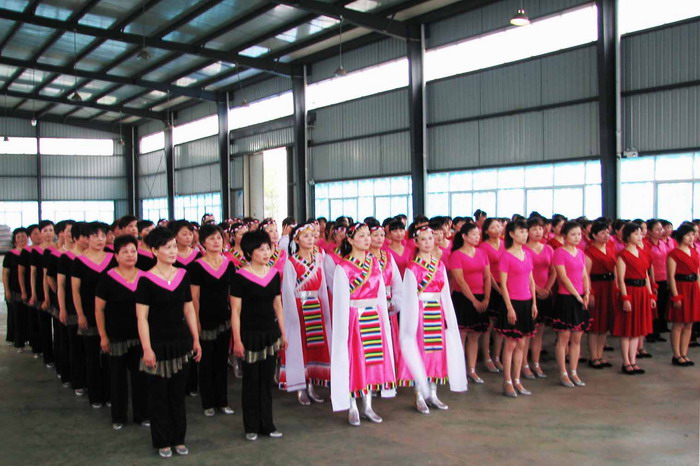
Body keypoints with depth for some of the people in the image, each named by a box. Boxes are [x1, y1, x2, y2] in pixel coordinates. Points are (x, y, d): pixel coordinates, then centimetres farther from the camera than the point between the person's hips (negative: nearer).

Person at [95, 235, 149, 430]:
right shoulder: (108, 279, -8)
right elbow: (99, 309, -4)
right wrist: (103, 336, -5)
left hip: (140, 335, 2)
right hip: (117, 337, -2)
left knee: (140, 375, 9)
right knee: (118, 376, 10)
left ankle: (141, 414, 23)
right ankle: (118, 417, 24)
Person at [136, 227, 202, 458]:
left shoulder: (183, 275, 3)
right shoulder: (146, 280, -11)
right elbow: (142, 317, -11)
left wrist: (196, 339, 8)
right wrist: (147, 349, -15)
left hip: (181, 342, 4)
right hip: (158, 343, -4)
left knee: (178, 392, 13)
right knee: (159, 393, 8)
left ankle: (178, 438, 26)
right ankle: (162, 441, 22)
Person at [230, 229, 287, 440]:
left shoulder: (274, 274, 5)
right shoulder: (240, 277, -11)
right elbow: (235, 311, -10)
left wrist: (283, 333, 12)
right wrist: (237, 340, -13)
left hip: (270, 333, 5)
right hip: (250, 334, -5)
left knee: (267, 380, 11)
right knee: (251, 381, 5)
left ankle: (267, 424, 21)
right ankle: (251, 427, 18)